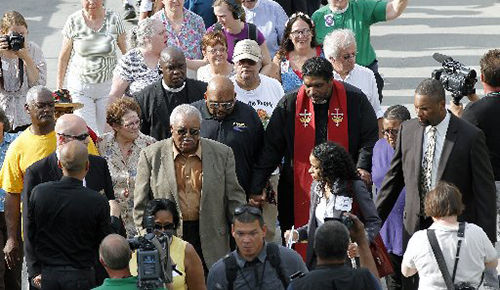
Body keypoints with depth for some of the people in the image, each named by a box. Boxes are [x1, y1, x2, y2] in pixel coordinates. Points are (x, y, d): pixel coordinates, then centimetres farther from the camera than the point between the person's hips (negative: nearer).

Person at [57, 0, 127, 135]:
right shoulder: (73, 22, -4)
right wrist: (59, 87, 6)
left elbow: (127, 52, 5)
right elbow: (64, 57, 4)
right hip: (80, 86, -1)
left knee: (105, 132, 2)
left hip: (108, 85, 1)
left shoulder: (114, 19, -4)